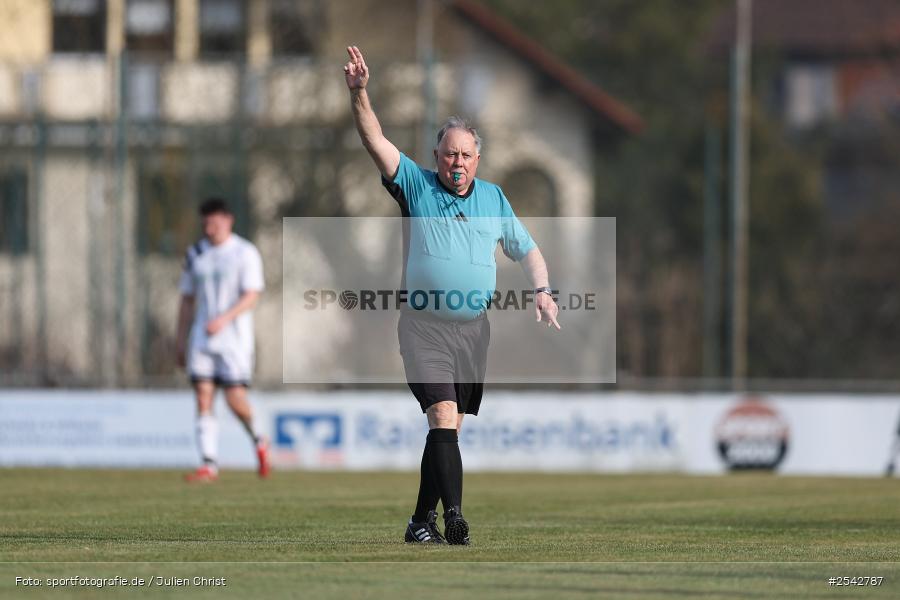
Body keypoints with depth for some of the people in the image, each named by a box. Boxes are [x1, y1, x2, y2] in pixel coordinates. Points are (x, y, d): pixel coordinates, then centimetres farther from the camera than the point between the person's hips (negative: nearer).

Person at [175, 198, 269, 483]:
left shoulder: (245, 253, -3)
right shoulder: (195, 254, 12)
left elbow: (251, 296, -11)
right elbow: (187, 299, 18)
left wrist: (224, 319, -25)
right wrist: (180, 339, 14)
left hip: (234, 339, -4)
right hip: (202, 339, 4)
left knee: (235, 399, -11)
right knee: (203, 398, -6)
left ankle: (258, 440, 19)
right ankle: (209, 464, -7)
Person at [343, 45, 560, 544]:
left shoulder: (493, 199, 12)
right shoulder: (416, 186, 2)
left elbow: (526, 249, 21)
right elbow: (375, 141, -9)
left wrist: (543, 292, 4)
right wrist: (358, 93, -22)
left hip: (474, 329, 4)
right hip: (425, 326, -4)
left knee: (448, 427, 5)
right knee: (443, 416, -19)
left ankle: (422, 522, 13)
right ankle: (453, 515, -27)